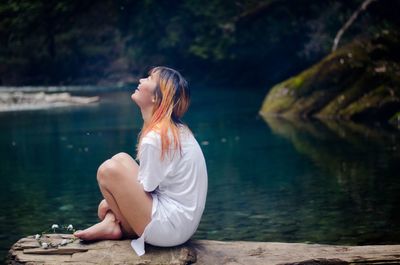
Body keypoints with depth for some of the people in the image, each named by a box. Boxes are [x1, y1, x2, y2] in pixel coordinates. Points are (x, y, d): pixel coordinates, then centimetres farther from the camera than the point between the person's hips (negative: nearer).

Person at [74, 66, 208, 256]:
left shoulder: (154, 138, -20)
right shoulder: (176, 130, 10)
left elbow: (141, 193, -13)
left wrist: (111, 203, 3)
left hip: (169, 227, -10)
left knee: (109, 170, -15)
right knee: (120, 160, 13)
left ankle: (114, 225, 5)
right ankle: (112, 220, -1)